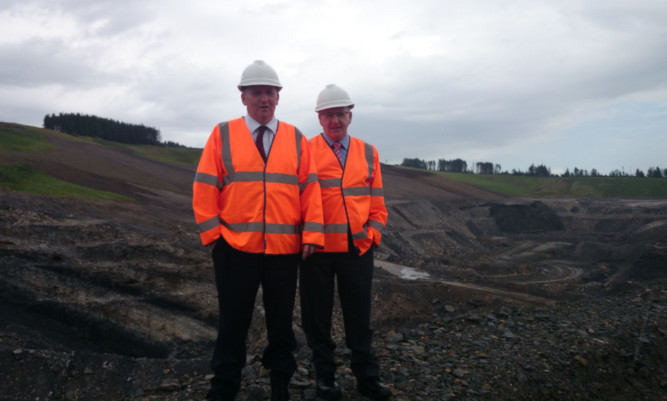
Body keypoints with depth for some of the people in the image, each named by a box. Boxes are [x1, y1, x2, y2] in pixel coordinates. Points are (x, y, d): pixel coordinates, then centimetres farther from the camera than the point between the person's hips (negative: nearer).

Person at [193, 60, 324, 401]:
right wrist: (212, 233, -6)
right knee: (233, 321, 9)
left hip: (286, 249, 2)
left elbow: (310, 189, 1)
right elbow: (204, 187, -1)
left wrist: (312, 235, -6)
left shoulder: (296, 139, 6)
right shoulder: (223, 135, 2)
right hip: (235, 248, -1)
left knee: (281, 319, 14)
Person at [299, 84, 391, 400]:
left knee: (359, 315, 12)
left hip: (358, 249, 2)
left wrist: (373, 231, 1)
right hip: (317, 249, -2)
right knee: (317, 315, 9)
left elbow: (377, 202, 12)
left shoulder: (368, 153, 9)